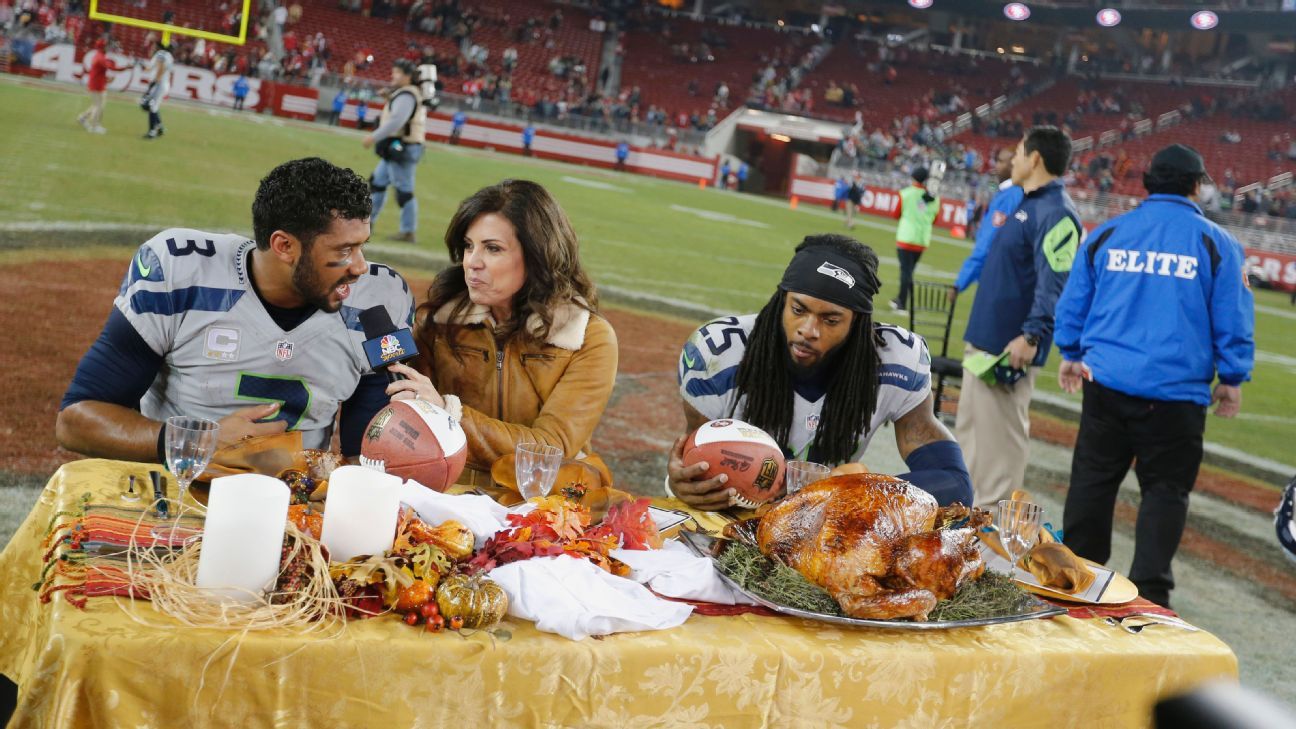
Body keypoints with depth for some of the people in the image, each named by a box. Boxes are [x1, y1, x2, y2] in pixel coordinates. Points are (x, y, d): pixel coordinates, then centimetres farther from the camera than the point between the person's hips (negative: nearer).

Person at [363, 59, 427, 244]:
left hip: (401, 150, -11)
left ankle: (408, 232, -3)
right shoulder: (413, 94, 17)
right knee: (377, 182, 19)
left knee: (404, 191, -7)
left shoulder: (406, 96, -16)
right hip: (396, 150, 11)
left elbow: (396, 121, -26)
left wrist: (374, 137, -24)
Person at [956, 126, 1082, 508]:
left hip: (1010, 347, -11)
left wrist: (1031, 336, -32)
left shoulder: (1056, 213, -17)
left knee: (999, 433, -5)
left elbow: (1055, 283, -26)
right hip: (983, 339, 11)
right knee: (970, 424, 20)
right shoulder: (1026, 204, 15)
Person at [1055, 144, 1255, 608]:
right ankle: (1148, 590, 3)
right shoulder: (1216, 243, -2)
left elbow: (1073, 303, 11)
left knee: (1093, 479, 13)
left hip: (1106, 381, 3)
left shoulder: (1106, 234, 4)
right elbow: (1233, 320, 0)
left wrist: (1071, 354, 25)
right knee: (1166, 488, 6)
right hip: (1177, 391, -3)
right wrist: (1232, 379, 11)